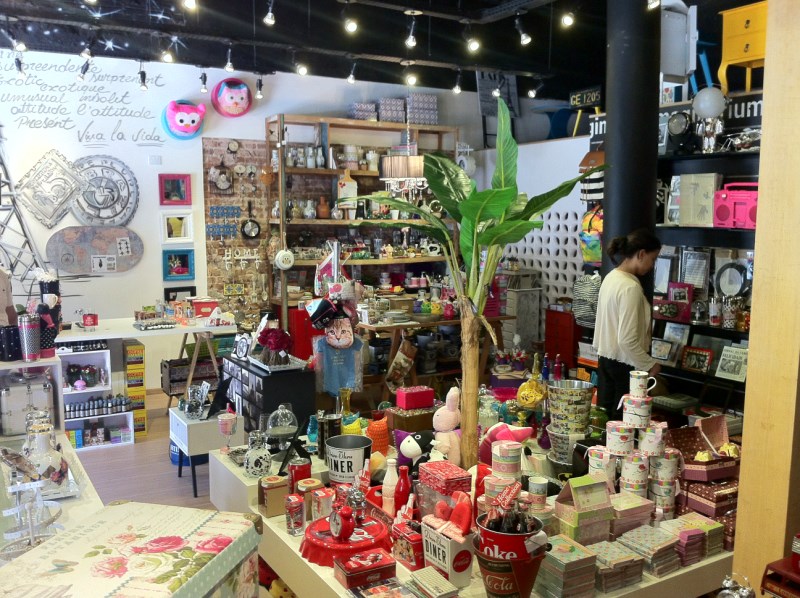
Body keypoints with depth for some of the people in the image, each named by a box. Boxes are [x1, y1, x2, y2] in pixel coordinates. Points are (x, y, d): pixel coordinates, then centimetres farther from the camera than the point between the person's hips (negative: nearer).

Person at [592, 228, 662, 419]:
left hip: (606, 357, 9)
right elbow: (628, 340, -24)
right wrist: (650, 364, -12)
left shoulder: (611, 277, 4)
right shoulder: (631, 287, -22)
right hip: (624, 363, -9)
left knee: (605, 415, 15)